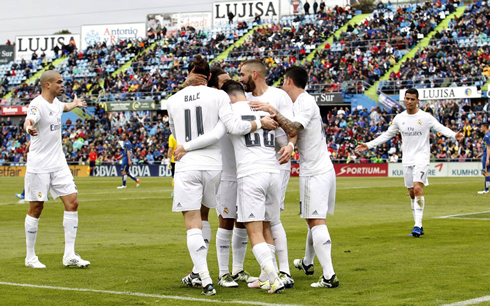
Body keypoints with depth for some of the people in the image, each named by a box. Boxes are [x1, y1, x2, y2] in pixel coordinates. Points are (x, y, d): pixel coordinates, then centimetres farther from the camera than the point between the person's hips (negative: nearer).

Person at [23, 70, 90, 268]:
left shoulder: (55, 101, 9)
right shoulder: (37, 104, -16)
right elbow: (29, 120, -38)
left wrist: (75, 104, 52)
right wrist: (29, 128, -60)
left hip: (58, 164, 7)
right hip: (39, 166, -7)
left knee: (72, 202, -1)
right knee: (36, 208, 0)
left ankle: (69, 255, 3)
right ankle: (30, 257, 12)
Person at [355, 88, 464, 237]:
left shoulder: (425, 117, -4)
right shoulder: (399, 118, 8)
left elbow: (441, 128, -10)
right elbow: (387, 135, 18)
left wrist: (454, 135, -29)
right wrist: (368, 145, 15)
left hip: (421, 158, -5)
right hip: (407, 159, 5)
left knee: (418, 189, -21)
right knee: (412, 193, 7)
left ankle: (418, 225, -21)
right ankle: (418, 227, 15)